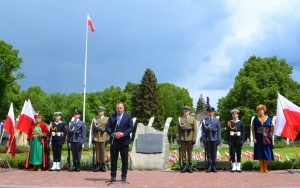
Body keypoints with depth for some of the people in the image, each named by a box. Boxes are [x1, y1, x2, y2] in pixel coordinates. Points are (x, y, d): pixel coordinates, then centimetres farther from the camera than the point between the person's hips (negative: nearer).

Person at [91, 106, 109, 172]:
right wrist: (93, 138, 5)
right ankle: (97, 165, 6)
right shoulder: (95, 119, 15)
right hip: (96, 138, 2)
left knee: (103, 152, 0)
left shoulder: (107, 119, 8)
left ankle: (103, 165, 5)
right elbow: (93, 129, 13)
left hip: (103, 138, -2)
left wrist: (108, 138, -3)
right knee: (97, 152, 2)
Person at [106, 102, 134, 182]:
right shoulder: (111, 117, 10)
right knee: (113, 159, 5)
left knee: (124, 159, 2)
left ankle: (123, 176, 10)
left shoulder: (128, 117, 5)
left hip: (124, 141, -1)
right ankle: (113, 176, 12)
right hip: (114, 141, 1)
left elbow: (131, 127, -3)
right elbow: (107, 127, 4)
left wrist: (123, 134, -16)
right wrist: (113, 134, -12)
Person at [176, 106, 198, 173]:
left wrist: (194, 139, -6)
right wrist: (178, 138, -1)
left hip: (190, 138, -1)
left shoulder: (193, 119, 5)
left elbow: (195, 129, 1)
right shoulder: (180, 119, 7)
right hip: (182, 138, 1)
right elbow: (177, 129, 6)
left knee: (190, 152, 3)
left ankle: (190, 166, 9)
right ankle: (184, 166, 7)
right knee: (183, 152, 1)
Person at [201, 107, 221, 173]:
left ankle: (214, 166, 10)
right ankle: (209, 166, 6)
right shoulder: (204, 120, 6)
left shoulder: (217, 120, 8)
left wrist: (219, 139, -1)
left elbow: (219, 130, 6)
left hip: (214, 139, 0)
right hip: (207, 139, 0)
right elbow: (203, 130, 5)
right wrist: (203, 139, -3)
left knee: (214, 153, 3)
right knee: (208, 153, 2)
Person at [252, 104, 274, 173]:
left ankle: (265, 168, 11)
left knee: (266, 153, 2)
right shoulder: (255, 119, 1)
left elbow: (272, 128, 8)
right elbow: (253, 129, 0)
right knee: (260, 153, 2)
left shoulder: (268, 118, 3)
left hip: (266, 139, 1)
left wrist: (271, 135, -4)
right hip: (259, 138, 0)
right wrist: (254, 138, -7)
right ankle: (261, 168, 10)